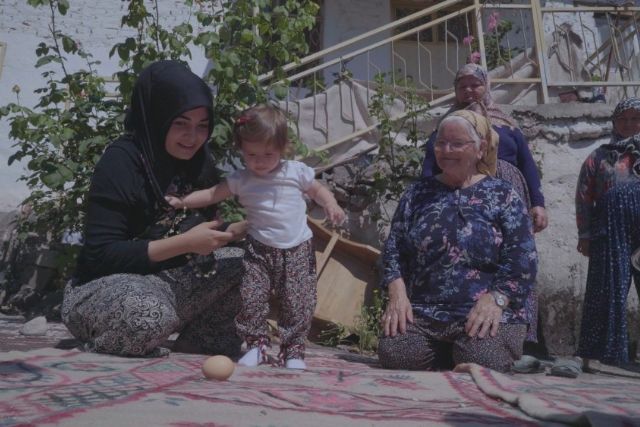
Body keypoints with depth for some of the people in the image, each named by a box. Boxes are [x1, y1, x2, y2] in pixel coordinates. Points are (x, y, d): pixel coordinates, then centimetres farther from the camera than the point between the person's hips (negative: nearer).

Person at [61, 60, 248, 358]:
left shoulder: (198, 159, 0)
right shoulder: (121, 161, -21)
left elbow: (200, 232, 8)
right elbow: (101, 254, -24)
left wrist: (242, 228, -11)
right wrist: (185, 243, -28)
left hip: (169, 278, 7)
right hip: (105, 285, -6)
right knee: (154, 315, -39)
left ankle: (200, 345, 2)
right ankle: (103, 350, -5)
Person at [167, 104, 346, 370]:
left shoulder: (297, 172, 0)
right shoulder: (241, 180, 0)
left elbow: (318, 191, 12)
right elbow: (212, 194, 2)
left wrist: (332, 206, -8)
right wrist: (182, 201, -10)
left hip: (297, 250, -1)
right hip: (260, 250, 1)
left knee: (298, 303, -2)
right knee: (250, 298, -6)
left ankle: (293, 350, 14)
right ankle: (257, 345, 13)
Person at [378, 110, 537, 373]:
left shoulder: (502, 196, 5)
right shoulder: (418, 193, 13)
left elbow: (522, 258, -3)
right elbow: (394, 249, 9)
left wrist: (496, 299, -17)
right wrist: (397, 292, -7)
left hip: (484, 313, -2)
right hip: (423, 311, 2)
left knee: (481, 360, -30)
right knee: (394, 354, -23)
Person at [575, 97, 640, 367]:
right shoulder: (599, 157, 18)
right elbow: (584, 197, 10)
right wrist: (584, 235, 2)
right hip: (611, 230, -1)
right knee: (610, 291, 0)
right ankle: (608, 356, 7)